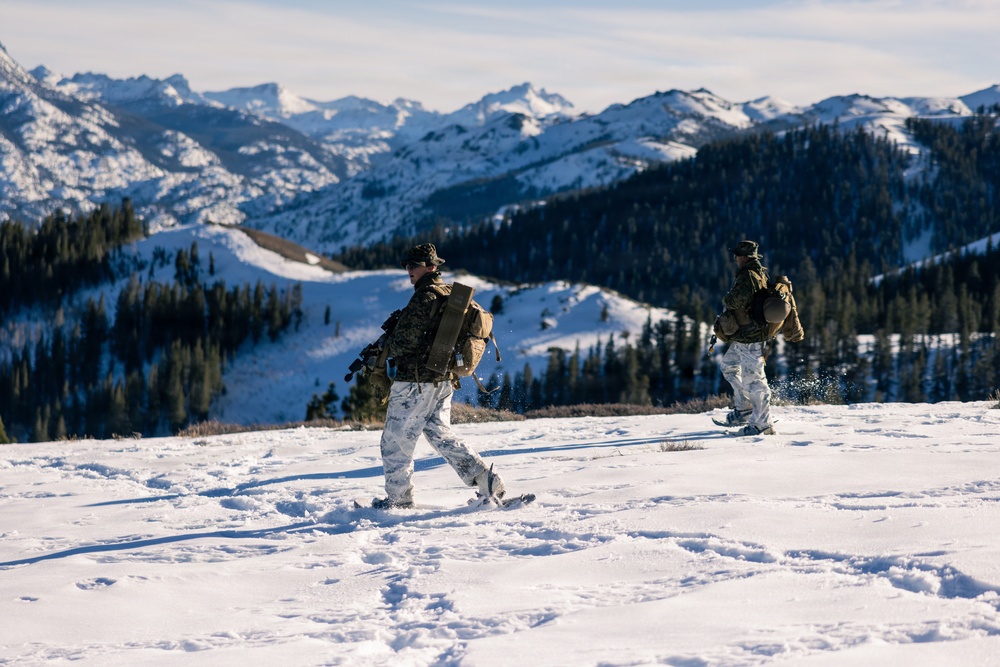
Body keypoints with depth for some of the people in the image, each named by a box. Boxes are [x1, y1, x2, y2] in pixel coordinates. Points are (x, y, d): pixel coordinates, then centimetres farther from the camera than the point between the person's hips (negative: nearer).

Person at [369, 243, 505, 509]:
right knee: (441, 435, 16)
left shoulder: (424, 299, -18)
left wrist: (387, 348, 3)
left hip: (416, 381, -9)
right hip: (444, 380, 9)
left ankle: (398, 497, 11)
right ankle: (487, 481, 7)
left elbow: (404, 342, -20)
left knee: (396, 439, 4)